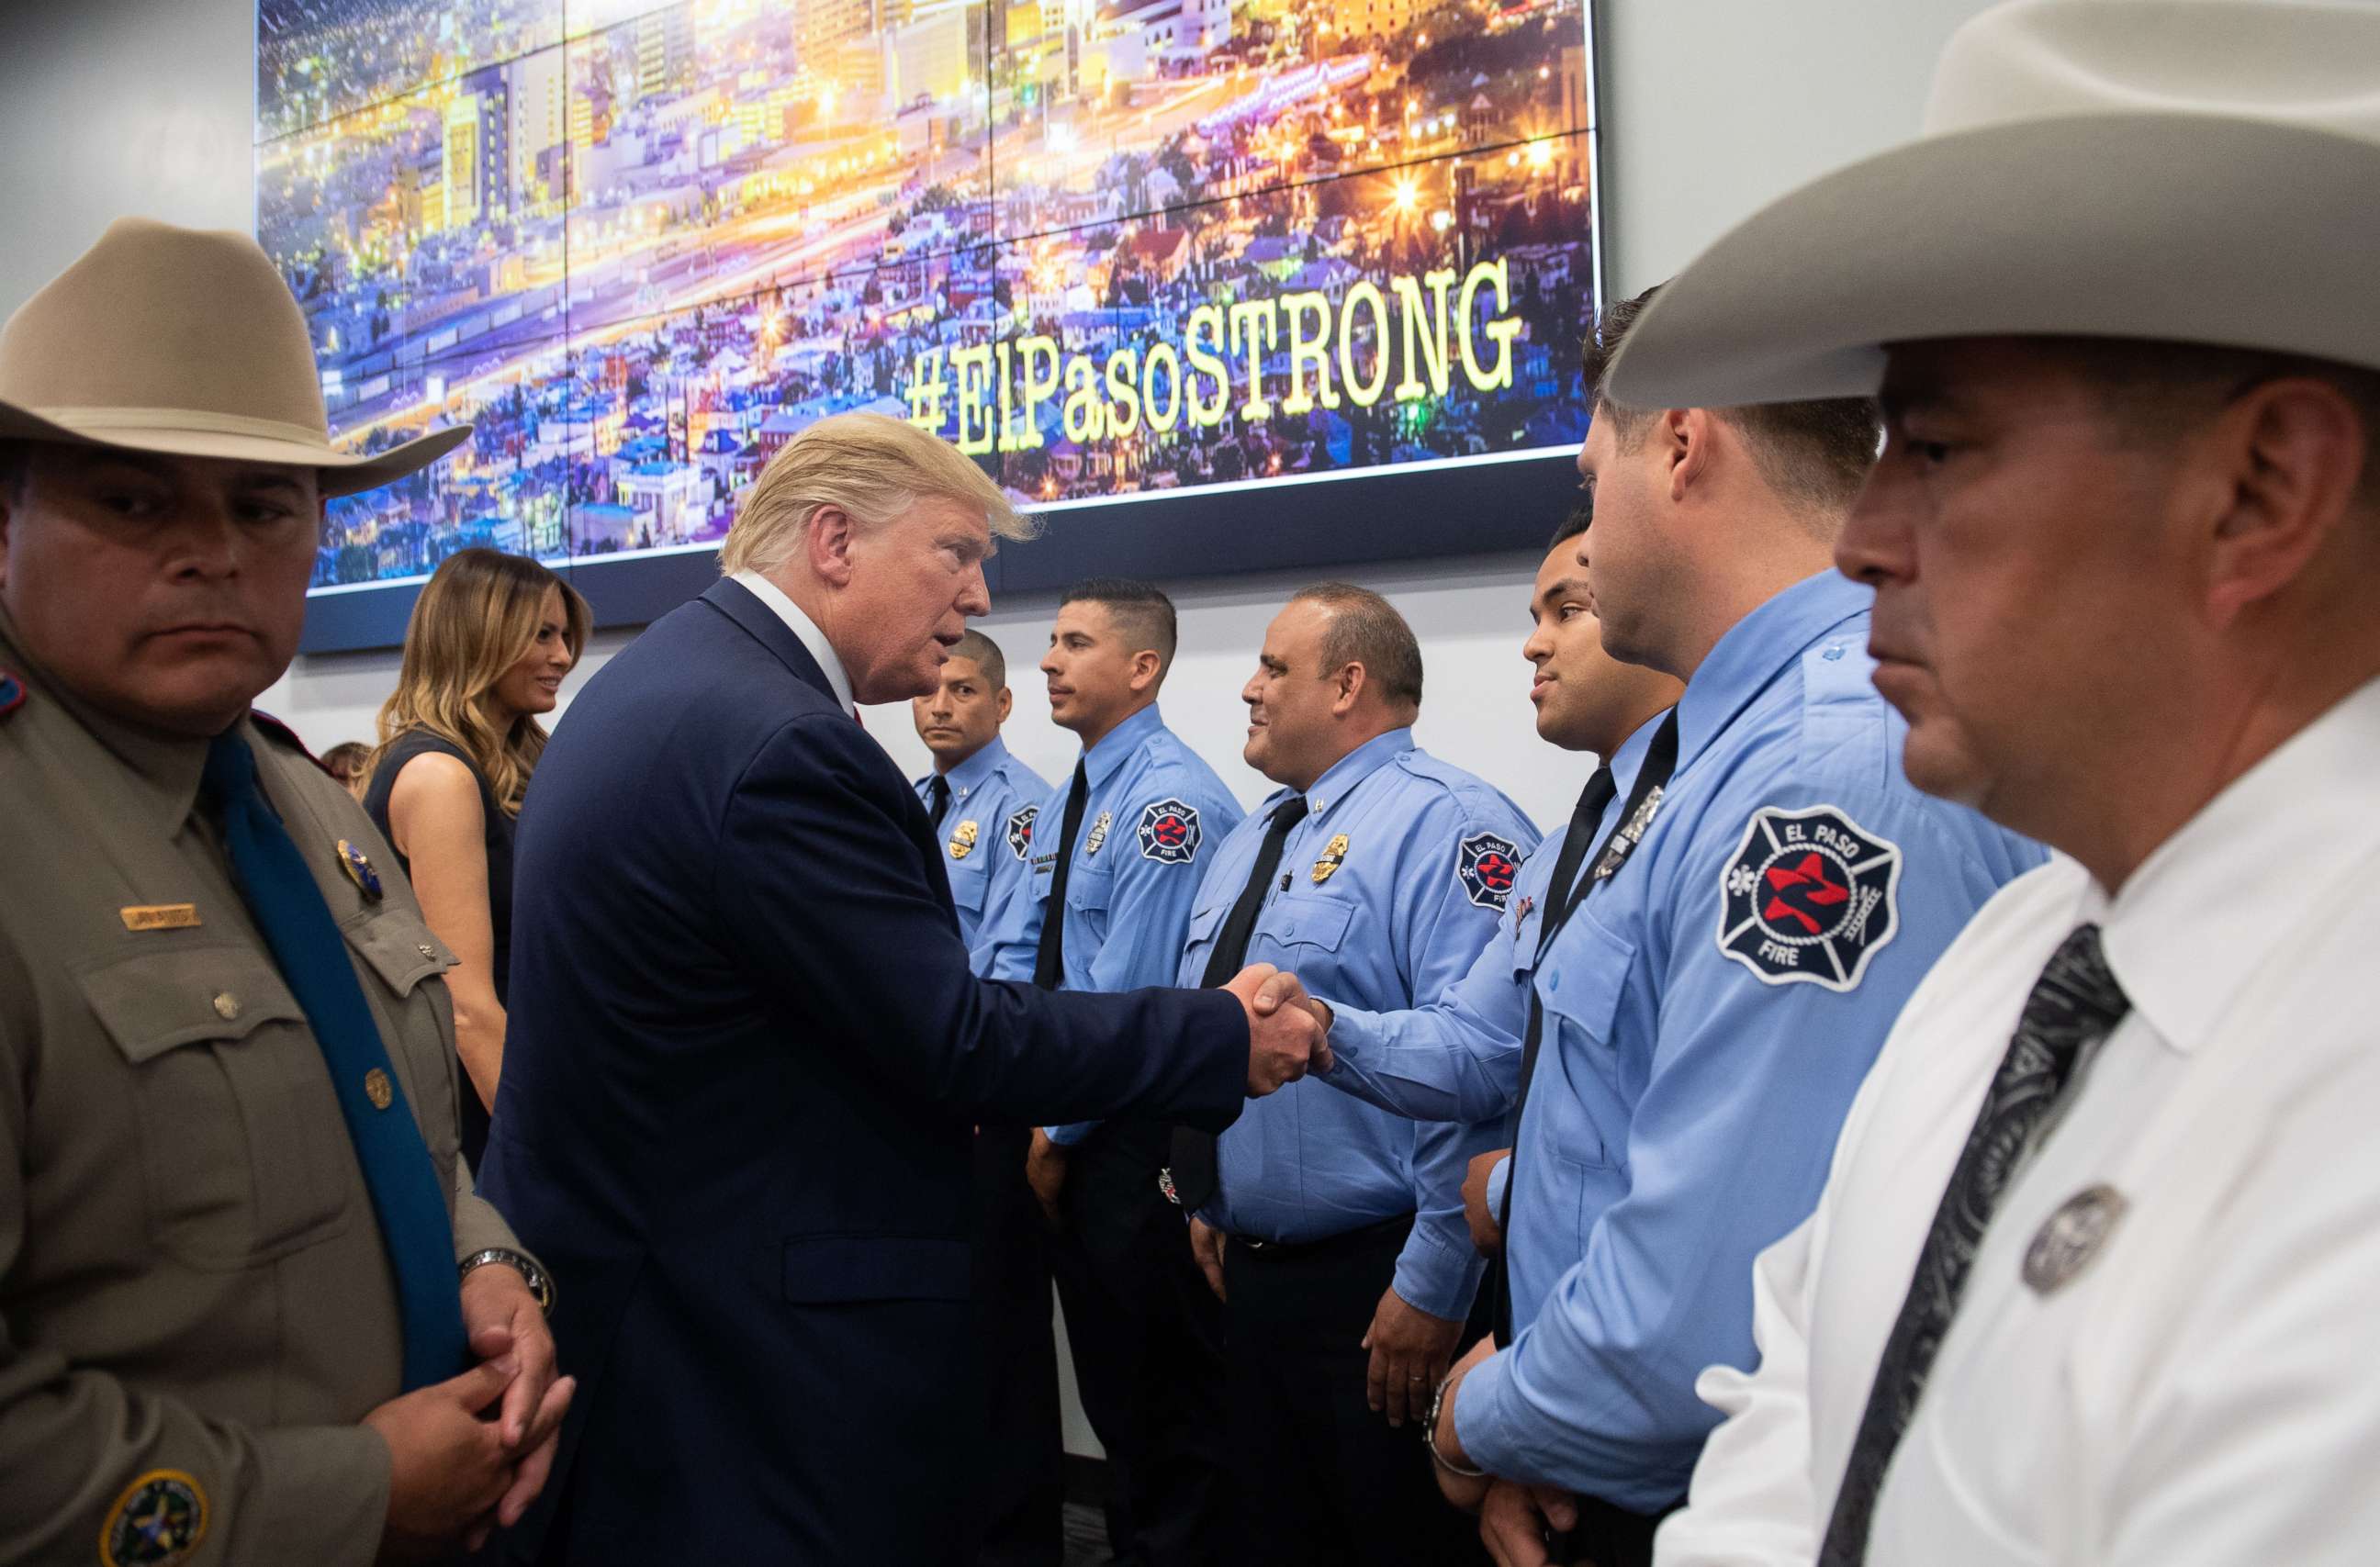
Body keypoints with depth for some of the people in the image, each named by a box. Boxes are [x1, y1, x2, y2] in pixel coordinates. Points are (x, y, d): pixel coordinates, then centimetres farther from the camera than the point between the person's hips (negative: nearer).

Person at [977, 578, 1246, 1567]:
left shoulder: (1172, 800, -18)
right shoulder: (1063, 805, 12)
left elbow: (1126, 996, -20)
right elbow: (1015, 956, 12)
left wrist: (1059, 1131, -13)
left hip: (1137, 1141, -9)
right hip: (1065, 1136, 9)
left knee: (1162, 1393, 3)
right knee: (1104, 1372, 20)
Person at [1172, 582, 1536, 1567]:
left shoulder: (1447, 826, -17)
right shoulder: (1248, 842, 14)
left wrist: (1431, 1290, -24)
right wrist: (1205, 1203, 19)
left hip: (1378, 1291, -9)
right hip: (1247, 1271, 9)